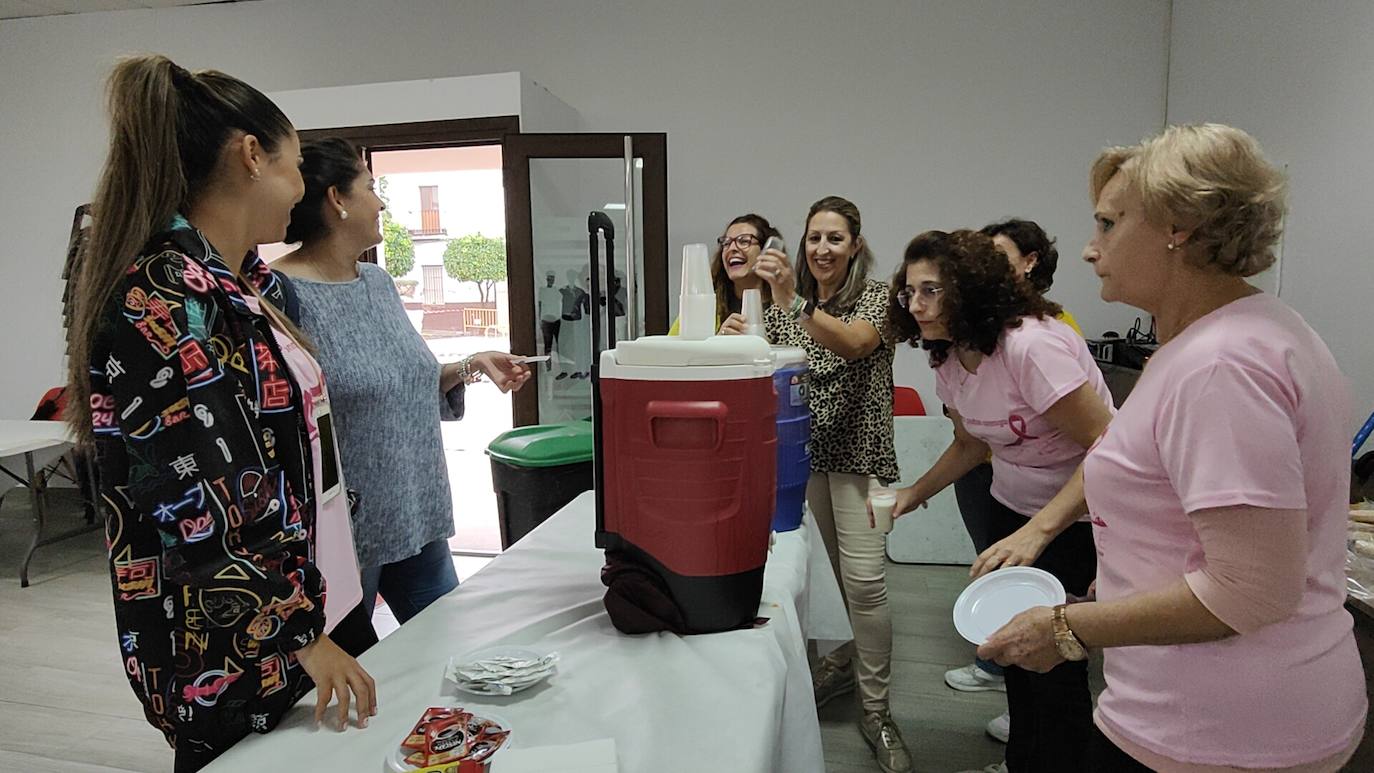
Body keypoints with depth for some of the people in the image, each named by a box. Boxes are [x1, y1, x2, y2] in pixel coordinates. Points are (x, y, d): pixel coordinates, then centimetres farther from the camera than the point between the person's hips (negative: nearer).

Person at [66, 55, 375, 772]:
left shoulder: (240, 283, 6)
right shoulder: (161, 297, -22)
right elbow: (202, 505, -23)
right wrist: (302, 631, -17)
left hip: (313, 593, 9)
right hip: (226, 655, -9)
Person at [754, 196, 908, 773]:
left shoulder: (875, 295, -6)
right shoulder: (783, 303, 9)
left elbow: (854, 342, -27)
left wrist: (796, 304, -41)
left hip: (857, 452, -5)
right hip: (801, 450, 5)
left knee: (863, 578, -10)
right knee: (821, 569, 12)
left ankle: (875, 710, 4)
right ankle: (849, 656, 36)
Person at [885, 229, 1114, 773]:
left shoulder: (1031, 344, -28)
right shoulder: (950, 361, -2)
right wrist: (914, 494, 0)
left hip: (1082, 515, -7)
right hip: (1011, 508, 7)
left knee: (1055, 666, -5)